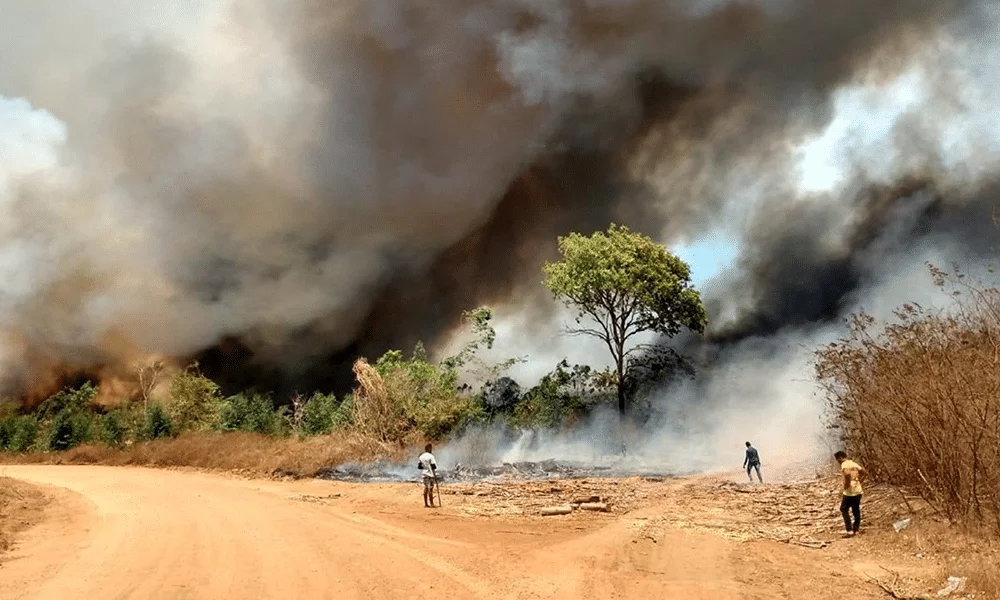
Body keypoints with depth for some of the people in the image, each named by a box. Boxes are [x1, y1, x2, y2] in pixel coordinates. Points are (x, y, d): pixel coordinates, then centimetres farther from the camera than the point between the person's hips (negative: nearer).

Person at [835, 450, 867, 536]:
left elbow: (847, 474, -30)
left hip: (849, 492, -7)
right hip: (858, 491, 7)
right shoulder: (854, 464, 13)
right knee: (856, 511, 14)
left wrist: (845, 487, -18)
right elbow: (865, 473, 14)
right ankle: (855, 530, 16)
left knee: (844, 510, 6)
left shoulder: (844, 465, -11)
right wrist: (858, 482, 14)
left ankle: (850, 530, -1)